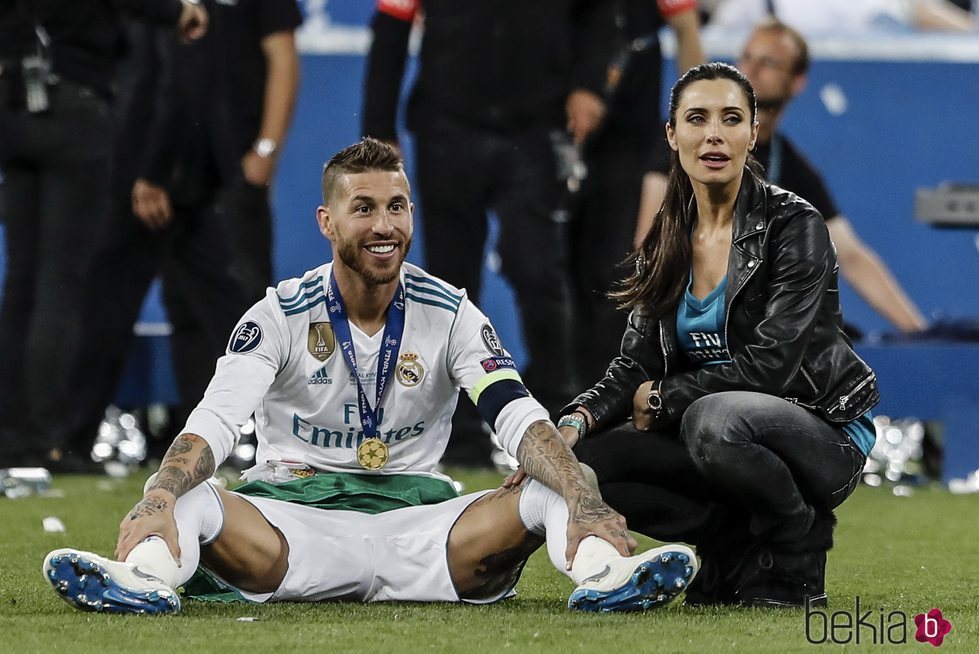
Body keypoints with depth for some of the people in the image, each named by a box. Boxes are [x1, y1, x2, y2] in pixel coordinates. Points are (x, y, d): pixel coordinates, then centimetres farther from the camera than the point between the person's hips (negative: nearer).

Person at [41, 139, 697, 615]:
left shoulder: (450, 314, 2)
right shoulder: (281, 316, -2)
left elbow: (520, 418, -11)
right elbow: (213, 422, -16)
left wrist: (586, 502, -33)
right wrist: (157, 500, -39)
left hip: (416, 516, 1)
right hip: (295, 517, -1)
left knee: (553, 492, -26)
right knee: (188, 502, -31)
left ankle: (602, 575, -56)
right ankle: (147, 576, -61)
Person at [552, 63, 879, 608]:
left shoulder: (793, 225, -12)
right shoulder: (665, 241, 7)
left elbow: (772, 364, -19)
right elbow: (637, 366, 2)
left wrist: (662, 399, -12)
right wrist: (576, 421, -18)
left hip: (825, 432, -6)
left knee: (713, 420, -38)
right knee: (590, 458, -18)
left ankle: (797, 566, -13)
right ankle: (738, 549, -2)